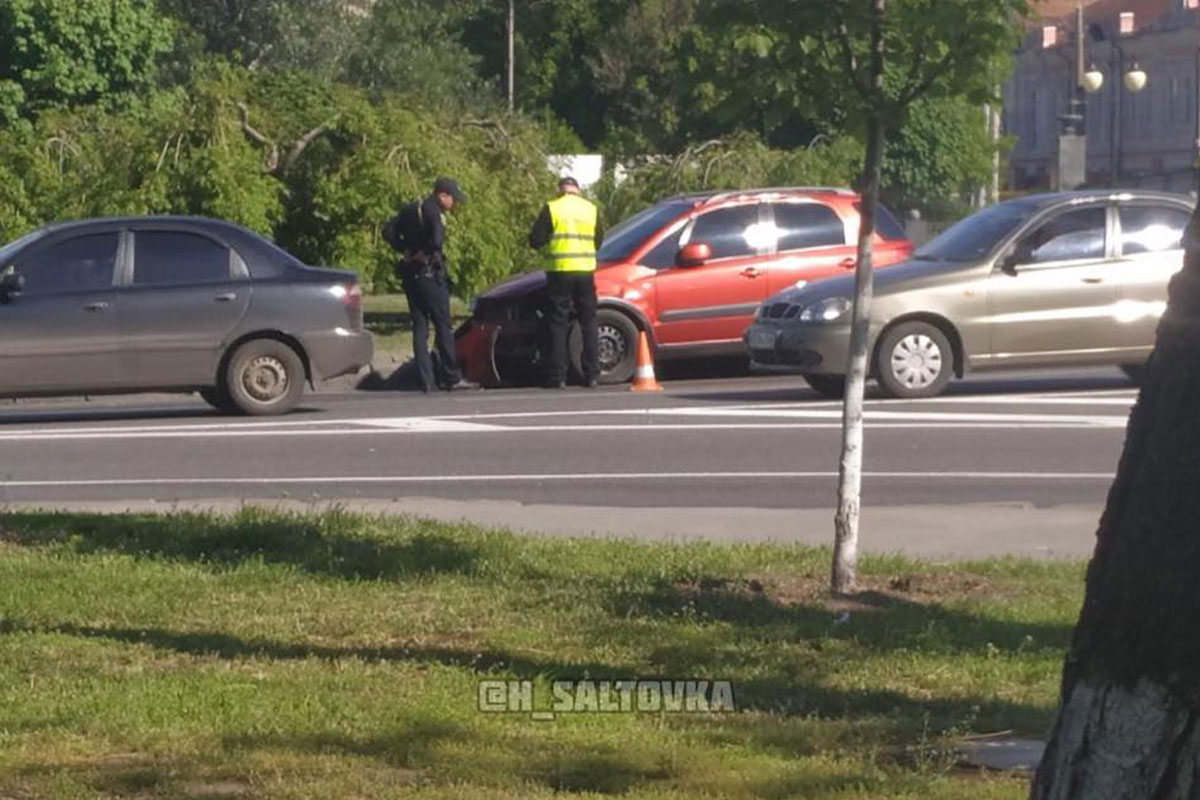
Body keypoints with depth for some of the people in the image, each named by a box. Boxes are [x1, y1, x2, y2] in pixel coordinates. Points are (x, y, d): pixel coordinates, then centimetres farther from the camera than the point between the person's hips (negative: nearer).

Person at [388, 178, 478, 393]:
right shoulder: (433, 212, -13)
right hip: (429, 274, -8)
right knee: (443, 326, 0)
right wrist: (423, 253, -11)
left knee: (420, 327, 8)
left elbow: (389, 233, 12)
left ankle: (426, 380, 4)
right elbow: (437, 240, -28)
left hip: (410, 275, 8)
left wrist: (406, 250, 3)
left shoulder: (409, 210, 13)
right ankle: (451, 378, 3)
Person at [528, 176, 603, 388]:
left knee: (558, 325, 1)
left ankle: (557, 377, -4)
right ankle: (591, 375, 7)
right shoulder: (590, 209, 7)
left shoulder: (551, 208, -4)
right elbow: (598, 241, 15)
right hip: (585, 271, 3)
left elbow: (535, 240, -5)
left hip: (560, 271, -3)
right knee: (588, 323, 10)